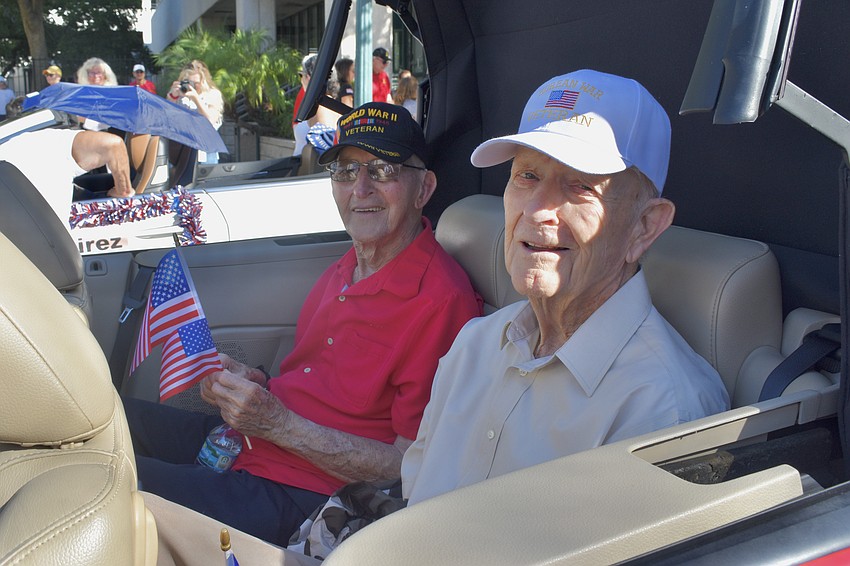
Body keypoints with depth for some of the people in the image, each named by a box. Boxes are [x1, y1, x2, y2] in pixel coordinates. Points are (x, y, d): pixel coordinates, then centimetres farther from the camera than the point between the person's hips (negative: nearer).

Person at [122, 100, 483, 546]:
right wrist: (251, 384, 0)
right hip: (242, 441, 8)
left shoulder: (442, 302, -19)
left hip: (296, 500, -8)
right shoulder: (347, 268, 11)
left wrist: (277, 423, -20)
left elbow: (408, 467, -18)